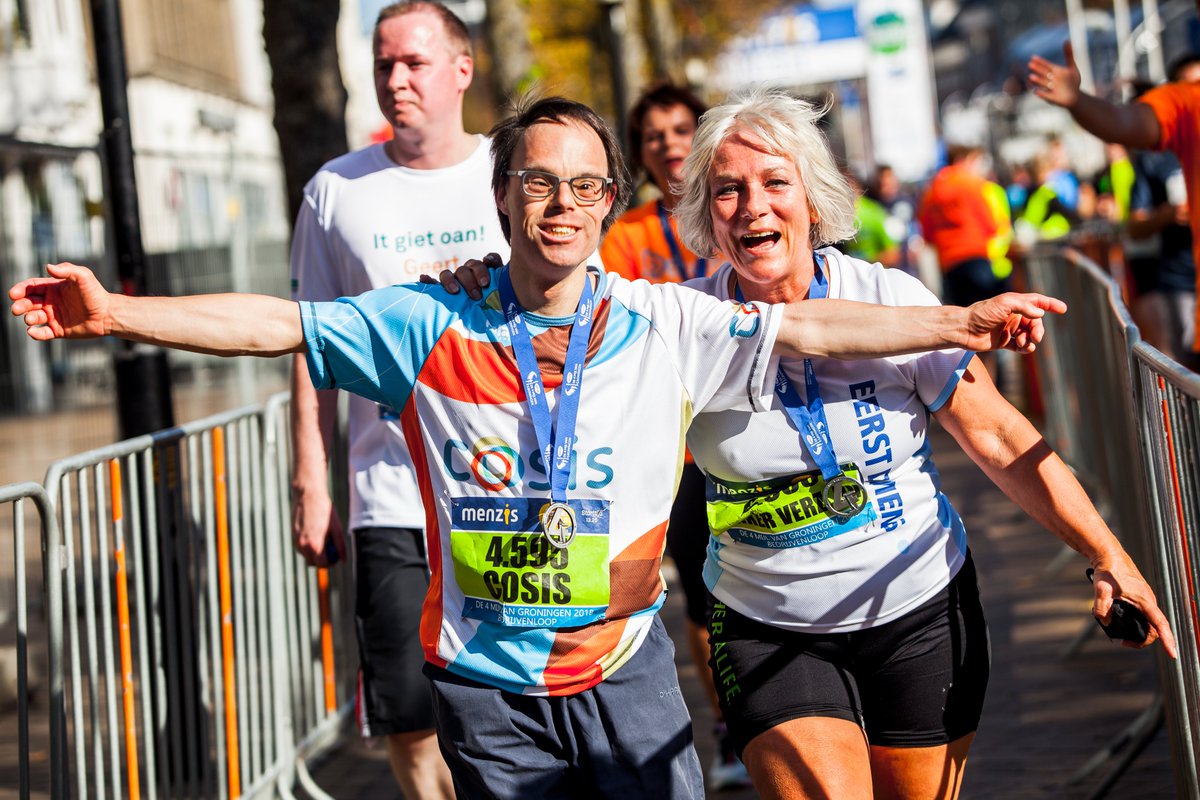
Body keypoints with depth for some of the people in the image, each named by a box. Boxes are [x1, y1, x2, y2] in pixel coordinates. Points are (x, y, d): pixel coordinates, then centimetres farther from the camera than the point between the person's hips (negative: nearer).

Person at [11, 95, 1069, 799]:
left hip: (622, 668, 0)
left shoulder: (664, 324, -1)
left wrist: (960, 323, -12)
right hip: (487, 684, 0)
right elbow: (275, 324, -4)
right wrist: (113, 313, -13)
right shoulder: (432, 328, -3)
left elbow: (805, 328, -5)